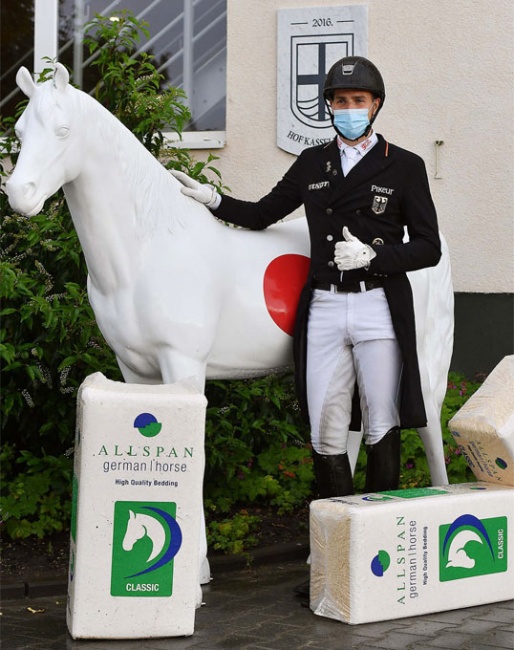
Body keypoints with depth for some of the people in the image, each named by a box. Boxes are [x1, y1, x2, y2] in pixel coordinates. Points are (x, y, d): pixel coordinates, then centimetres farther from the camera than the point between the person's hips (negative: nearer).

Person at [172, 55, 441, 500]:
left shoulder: (405, 166, 2)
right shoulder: (312, 163, 13)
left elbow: (429, 248, 0)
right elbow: (262, 215, 20)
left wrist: (371, 255, -15)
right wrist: (212, 200, 5)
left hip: (380, 308, -3)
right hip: (324, 308, 3)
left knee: (382, 430, 3)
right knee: (326, 435, 3)